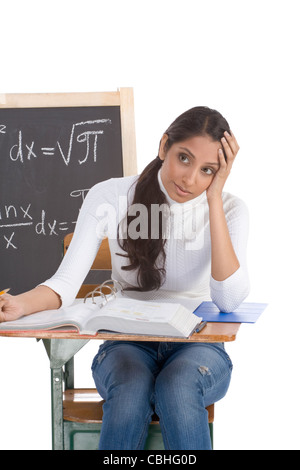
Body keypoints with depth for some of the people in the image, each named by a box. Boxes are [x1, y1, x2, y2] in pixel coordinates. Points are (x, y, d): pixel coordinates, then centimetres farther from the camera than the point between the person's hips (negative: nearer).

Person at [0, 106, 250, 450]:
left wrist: (214, 198, -19)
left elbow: (229, 300, -19)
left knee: (177, 389, -35)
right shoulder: (111, 196, -5)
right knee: (129, 393, -34)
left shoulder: (228, 209, -4)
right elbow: (67, 283, -10)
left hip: (197, 347, 0)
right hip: (127, 345, 0)